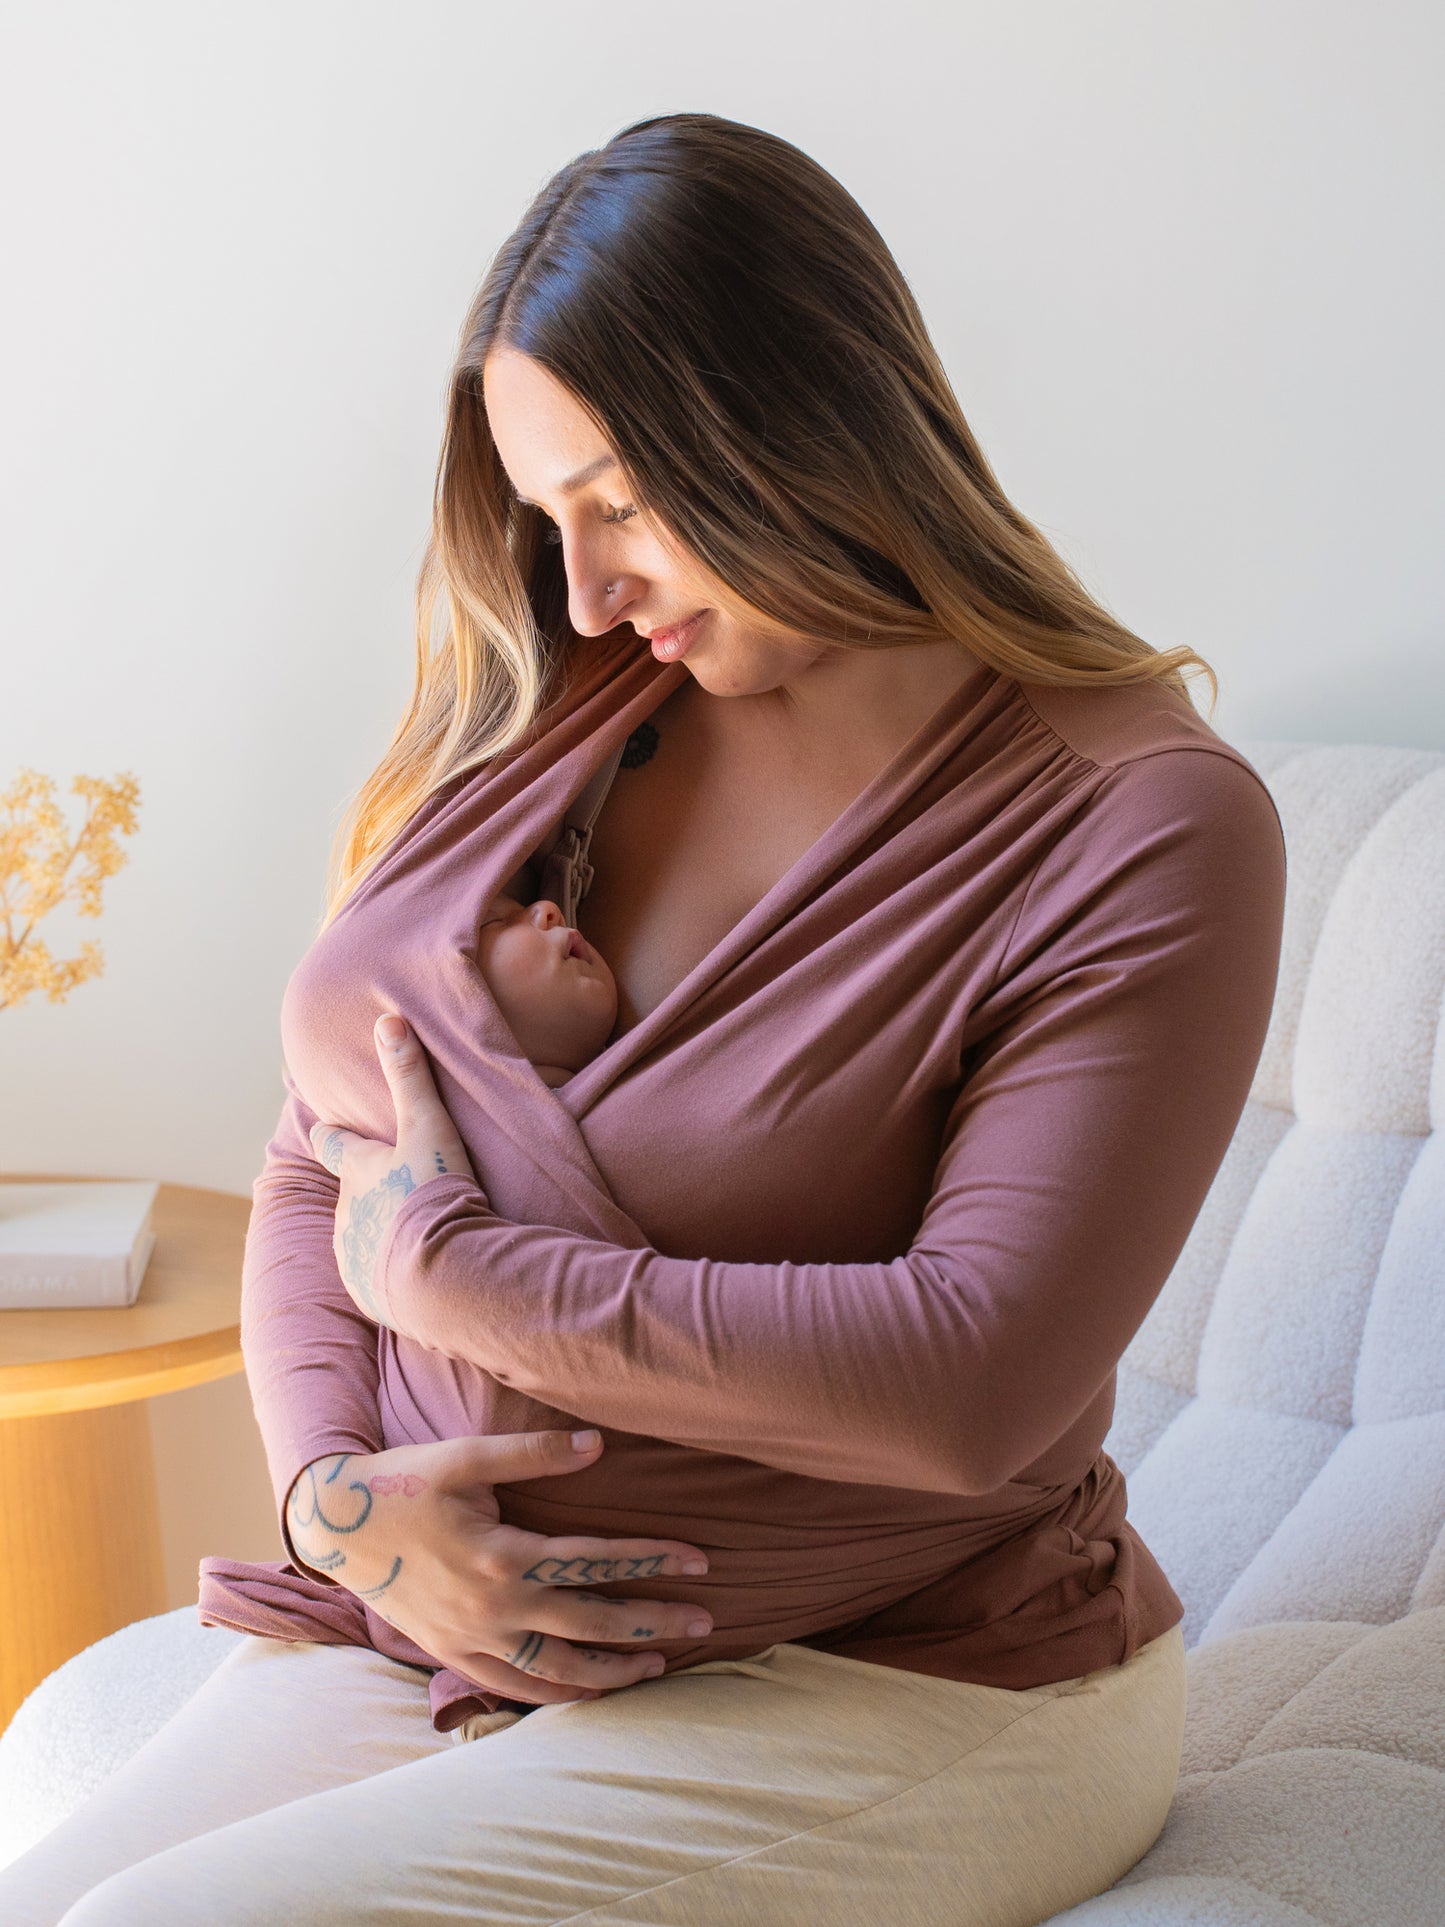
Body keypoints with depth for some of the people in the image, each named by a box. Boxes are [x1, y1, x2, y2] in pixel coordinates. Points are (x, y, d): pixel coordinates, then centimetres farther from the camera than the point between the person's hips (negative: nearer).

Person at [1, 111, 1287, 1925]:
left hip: (890, 1698, -5)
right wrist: (333, 1487, -10)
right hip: (421, 1622, 6)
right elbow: (315, 1171, 10)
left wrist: (445, 1264, -15)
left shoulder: (1150, 823, -13)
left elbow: (974, 1379, -22)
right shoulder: (542, 730, 5)